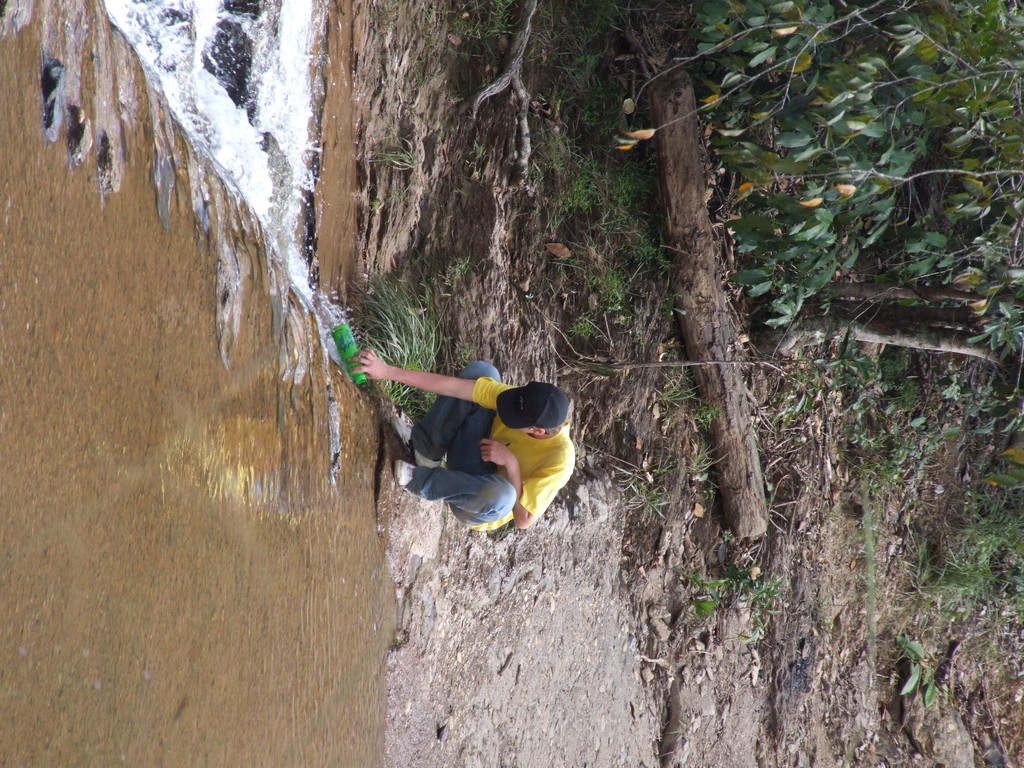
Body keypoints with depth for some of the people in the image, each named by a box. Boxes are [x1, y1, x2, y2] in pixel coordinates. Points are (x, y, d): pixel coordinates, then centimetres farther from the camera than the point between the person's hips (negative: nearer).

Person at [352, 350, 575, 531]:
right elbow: (452, 386, -21)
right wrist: (388, 372, -23)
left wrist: (511, 463, -34)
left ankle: (419, 479, -17)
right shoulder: (523, 401, -22)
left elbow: (525, 520, -28)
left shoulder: (559, 461, -32)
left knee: (502, 494, -45)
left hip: (480, 509, -4)